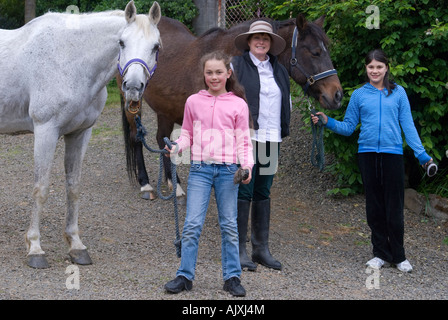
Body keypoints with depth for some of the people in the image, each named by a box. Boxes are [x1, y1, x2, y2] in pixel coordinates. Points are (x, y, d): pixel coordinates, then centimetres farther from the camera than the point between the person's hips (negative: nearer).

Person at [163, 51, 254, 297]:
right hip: (200, 168, 1)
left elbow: (243, 140, 6)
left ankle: (232, 277, 12)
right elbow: (187, 134, 13)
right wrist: (176, 147, -7)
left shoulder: (238, 104, 4)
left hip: (228, 170, 0)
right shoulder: (193, 102, 7)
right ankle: (185, 276, 2)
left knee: (229, 225, 5)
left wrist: (247, 165, -8)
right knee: (192, 224, -4)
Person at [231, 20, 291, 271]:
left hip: (271, 139, 5)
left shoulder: (280, 70, 15)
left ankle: (262, 248, 14)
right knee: (243, 192, -5)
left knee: (263, 193, 10)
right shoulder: (237, 66, -1)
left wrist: (283, 131, 13)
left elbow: (287, 103, 24)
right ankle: (240, 249, -1)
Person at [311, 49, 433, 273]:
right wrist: (327, 122, -7)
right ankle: (381, 254, 17)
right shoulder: (359, 95, 7)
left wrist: (421, 153, -2)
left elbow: (408, 125, 4)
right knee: (374, 206, 7)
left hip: (392, 153, -1)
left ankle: (398, 256, 11)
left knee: (394, 206, -1)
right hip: (367, 153, 1)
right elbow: (348, 127, 9)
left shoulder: (398, 93, 5)